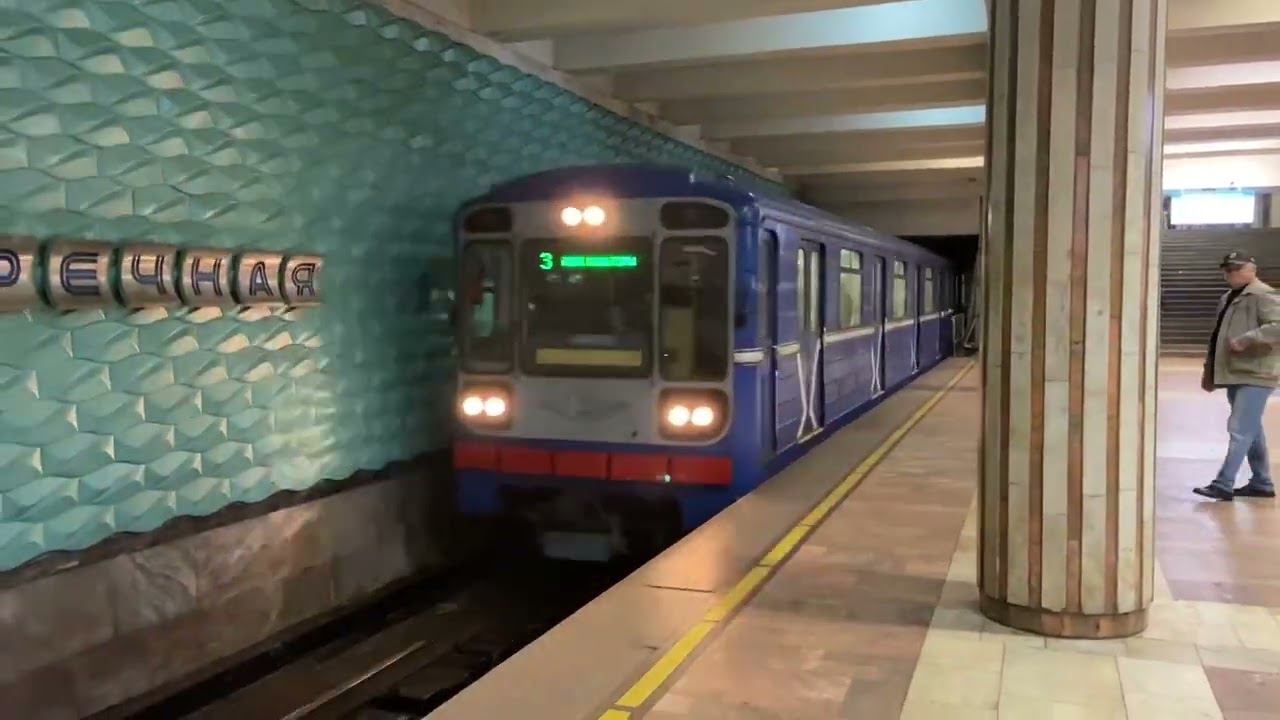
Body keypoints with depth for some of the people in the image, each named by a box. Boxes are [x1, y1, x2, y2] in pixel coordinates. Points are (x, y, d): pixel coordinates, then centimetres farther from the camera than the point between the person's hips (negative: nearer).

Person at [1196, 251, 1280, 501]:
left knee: (1239, 430, -10)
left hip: (1254, 376, -9)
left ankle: (1223, 484, -9)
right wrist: (1209, 371, 21)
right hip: (1235, 376, 9)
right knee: (1252, 431, 15)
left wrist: (1246, 339, -28)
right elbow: (1217, 337, 23)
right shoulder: (1227, 299, 17)